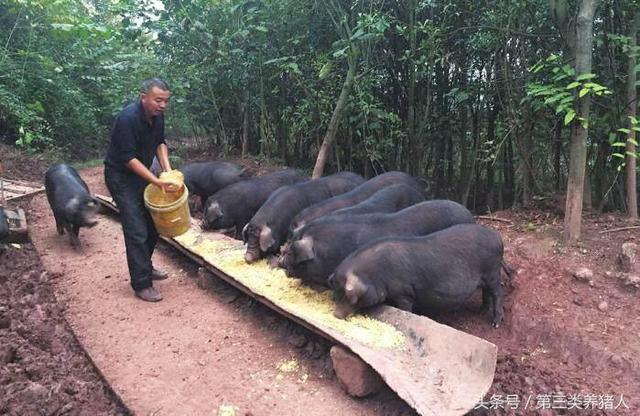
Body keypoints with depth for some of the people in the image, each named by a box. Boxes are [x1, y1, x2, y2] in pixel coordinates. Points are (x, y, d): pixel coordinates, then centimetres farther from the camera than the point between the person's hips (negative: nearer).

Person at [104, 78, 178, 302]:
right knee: (137, 231, -10)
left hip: (140, 173, 8)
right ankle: (142, 284, -1)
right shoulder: (128, 119, -28)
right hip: (120, 176, -8)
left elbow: (160, 142, 9)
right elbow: (128, 158, -27)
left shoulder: (157, 115, -4)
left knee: (153, 223, 14)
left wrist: (167, 169, -6)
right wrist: (157, 182, -31)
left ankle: (145, 267, 34)